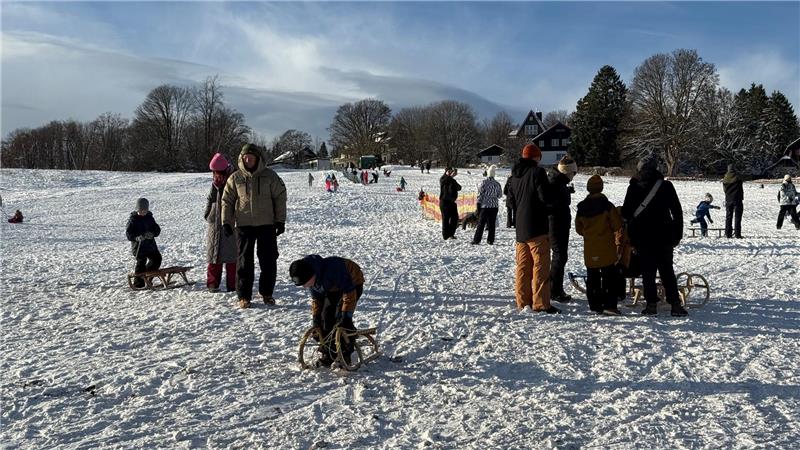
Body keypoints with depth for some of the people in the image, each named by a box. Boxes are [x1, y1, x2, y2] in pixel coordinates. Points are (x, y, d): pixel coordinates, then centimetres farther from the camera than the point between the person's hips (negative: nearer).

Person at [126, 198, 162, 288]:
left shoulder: (150, 218, 8)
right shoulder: (132, 219, -6)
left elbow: (157, 229, 3)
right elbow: (128, 234, -11)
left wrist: (152, 234, -19)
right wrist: (137, 238, -30)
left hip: (150, 244, 6)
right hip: (138, 245, -6)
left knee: (157, 258, 13)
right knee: (141, 262, -9)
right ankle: (138, 283, 2)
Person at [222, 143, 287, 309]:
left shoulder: (270, 176, -1)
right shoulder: (235, 178, 2)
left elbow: (280, 197, 2)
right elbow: (227, 201, 7)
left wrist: (280, 221, -1)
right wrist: (226, 222, 1)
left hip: (266, 224, 0)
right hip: (244, 225, 0)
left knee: (269, 261, 5)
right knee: (244, 261, 2)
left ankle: (266, 293, 20)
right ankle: (244, 296, 10)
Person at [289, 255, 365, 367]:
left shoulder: (332, 269, -40)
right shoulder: (311, 278, -15)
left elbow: (349, 292, -35)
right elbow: (316, 298, 1)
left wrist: (346, 315, -35)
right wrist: (315, 318, -5)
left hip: (352, 283, -7)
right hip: (334, 288, 7)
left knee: (341, 319, -19)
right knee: (326, 317, -4)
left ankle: (345, 355, -7)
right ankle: (328, 353, 9)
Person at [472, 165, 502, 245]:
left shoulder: (484, 182, -9)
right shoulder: (497, 184, 2)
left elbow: (480, 193, -9)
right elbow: (500, 195, 11)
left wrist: (478, 203, -2)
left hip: (485, 206, -3)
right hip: (494, 206, 3)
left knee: (481, 224, 1)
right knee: (492, 224, 8)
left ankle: (476, 240, 0)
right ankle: (490, 240, 8)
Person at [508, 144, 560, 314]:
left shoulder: (515, 175, 12)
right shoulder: (537, 172, -11)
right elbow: (545, 198, -16)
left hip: (520, 228, 7)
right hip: (537, 228, -7)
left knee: (523, 266, 12)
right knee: (540, 266, -3)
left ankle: (523, 301, 15)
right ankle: (541, 303, -4)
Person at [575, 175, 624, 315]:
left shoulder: (582, 207, 1)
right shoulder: (607, 205, -11)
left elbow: (578, 228, 10)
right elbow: (618, 225, -7)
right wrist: (612, 230, 13)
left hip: (589, 249, 4)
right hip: (607, 248, -4)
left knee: (592, 278, 11)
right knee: (611, 277, 1)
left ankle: (595, 305, 14)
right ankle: (609, 305, -5)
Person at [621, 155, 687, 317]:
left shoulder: (633, 187, -5)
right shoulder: (666, 186, -4)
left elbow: (625, 213, 1)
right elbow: (677, 212, -1)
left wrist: (630, 234, 16)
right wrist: (678, 235, 6)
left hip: (641, 237, -1)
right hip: (664, 236, 1)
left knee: (648, 272, 6)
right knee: (667, 271, 10)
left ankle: (651, 305, 4)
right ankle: (675, 304, 7)